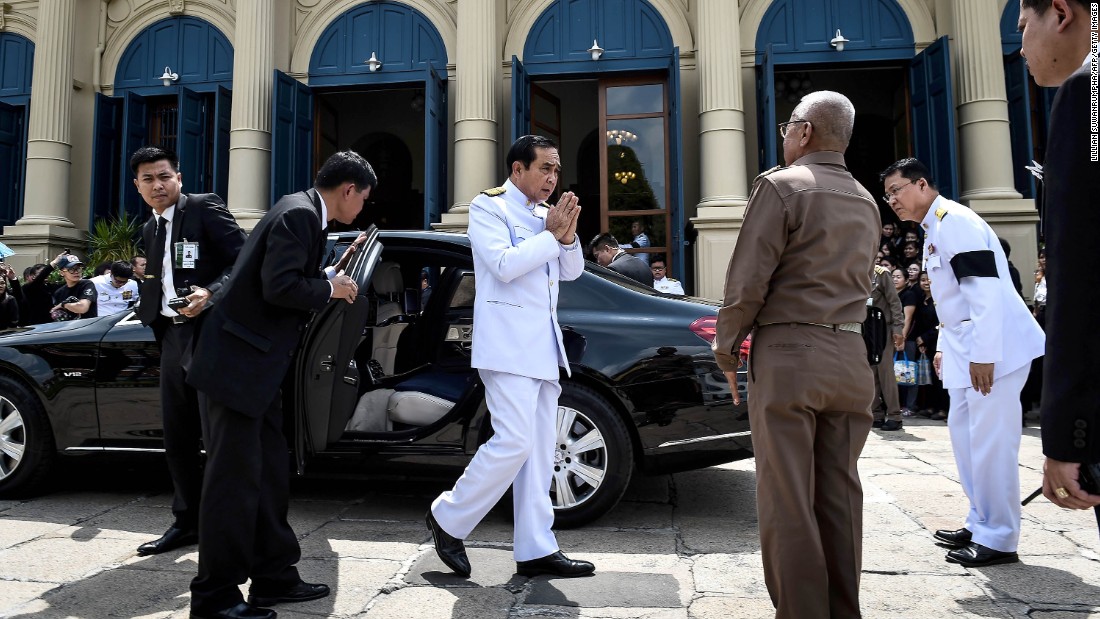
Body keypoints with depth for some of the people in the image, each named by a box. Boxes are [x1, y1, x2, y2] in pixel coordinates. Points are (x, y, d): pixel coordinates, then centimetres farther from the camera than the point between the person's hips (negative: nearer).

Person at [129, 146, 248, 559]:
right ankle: (187, 521, 24)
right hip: (172, 336, 8)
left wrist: (210, 293, -23)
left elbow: (243, 260, -11)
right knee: (176, 437, 12)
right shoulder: (150, 230, 20)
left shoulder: (204, 207, -3)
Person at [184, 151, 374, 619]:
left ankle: (273, 577, 23)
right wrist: (331, 289, -10)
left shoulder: (303, 213, 14)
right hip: (236, 362, -10)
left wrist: (337, 268, 14)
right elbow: (279, 287, -25)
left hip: (256, 365, 10)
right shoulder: (299, 215, -15)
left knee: (269, 473, 13)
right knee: (235, 476, -2)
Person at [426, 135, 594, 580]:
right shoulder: (488, 206, -3)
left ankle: (536, 550, 12)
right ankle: (448, 519, 6)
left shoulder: (545, 214, 18)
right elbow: (504, 265, -17)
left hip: (544, 346, 8)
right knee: (514, 442, -14)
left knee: (538, 452, 6)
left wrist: (568, 234, -1)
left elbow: (571, 272, 17)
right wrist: (551, 235, -9)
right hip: (508, 344, -8)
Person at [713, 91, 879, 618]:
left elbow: (747, 281, -11)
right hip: (851, 358, 7)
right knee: (839, 495, 11)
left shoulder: (781, 186, -6)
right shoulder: (865, 203, 17)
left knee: (787, 499, -2)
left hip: (789, 356, -7)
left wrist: (726, 350, 0)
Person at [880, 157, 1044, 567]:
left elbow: (985, 290, -22)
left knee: (990, 441, -6)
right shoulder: (934, 230, 17)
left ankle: (998, 539, 5)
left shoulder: (954, 220, -14)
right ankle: (980, 523, 26)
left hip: (994, 348, -11)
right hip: (966, 350, 11)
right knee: (964, 433, 15)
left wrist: (983, 355, -24)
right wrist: (945, 346, 22)